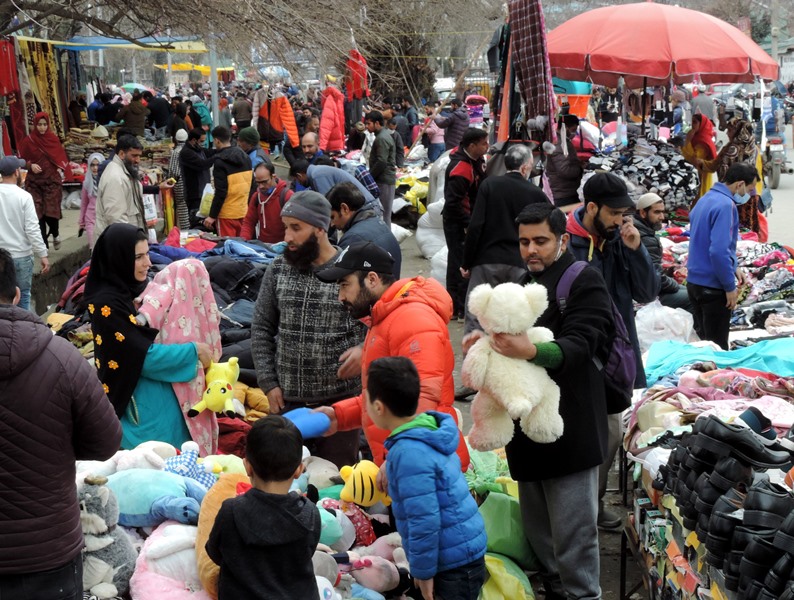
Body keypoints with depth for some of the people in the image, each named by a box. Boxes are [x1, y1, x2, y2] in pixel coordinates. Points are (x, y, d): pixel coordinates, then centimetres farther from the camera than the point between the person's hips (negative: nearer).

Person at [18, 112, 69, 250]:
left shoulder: (54, 139, 3)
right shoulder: (28, 141, -2)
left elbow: (62, 158, 12)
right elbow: (21, 160, 6)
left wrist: (60, 170, -4)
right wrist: (30, 165, -12)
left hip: (52, 181, 0)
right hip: (34, 182, 0)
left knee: (52, 211, -7)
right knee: (38, 213, -3)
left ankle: (55, 234, 24)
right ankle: (44, 243, 7)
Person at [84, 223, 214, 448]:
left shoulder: (138, 287, 2)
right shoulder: (107, 303, -22)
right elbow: (145, 356, -22)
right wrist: (194, 350, -13)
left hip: (163, 395, 8)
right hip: (136, 403, -8)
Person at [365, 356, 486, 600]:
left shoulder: (409, 454, -25)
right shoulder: (432, 433, 5)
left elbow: (423, 521, -25)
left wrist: (423, 571, -15)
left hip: (454, 564, -10)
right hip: (464, 553, 10)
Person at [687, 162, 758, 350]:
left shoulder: (705, 199, 10)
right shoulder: (726, 205, -19)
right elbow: (719, 251, -28)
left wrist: (733, 267, 14)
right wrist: (730, 286, -18)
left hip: (694, 281, 9)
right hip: (713, 287, -9)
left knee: (705, 339, 19)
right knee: (717, 346, 2)